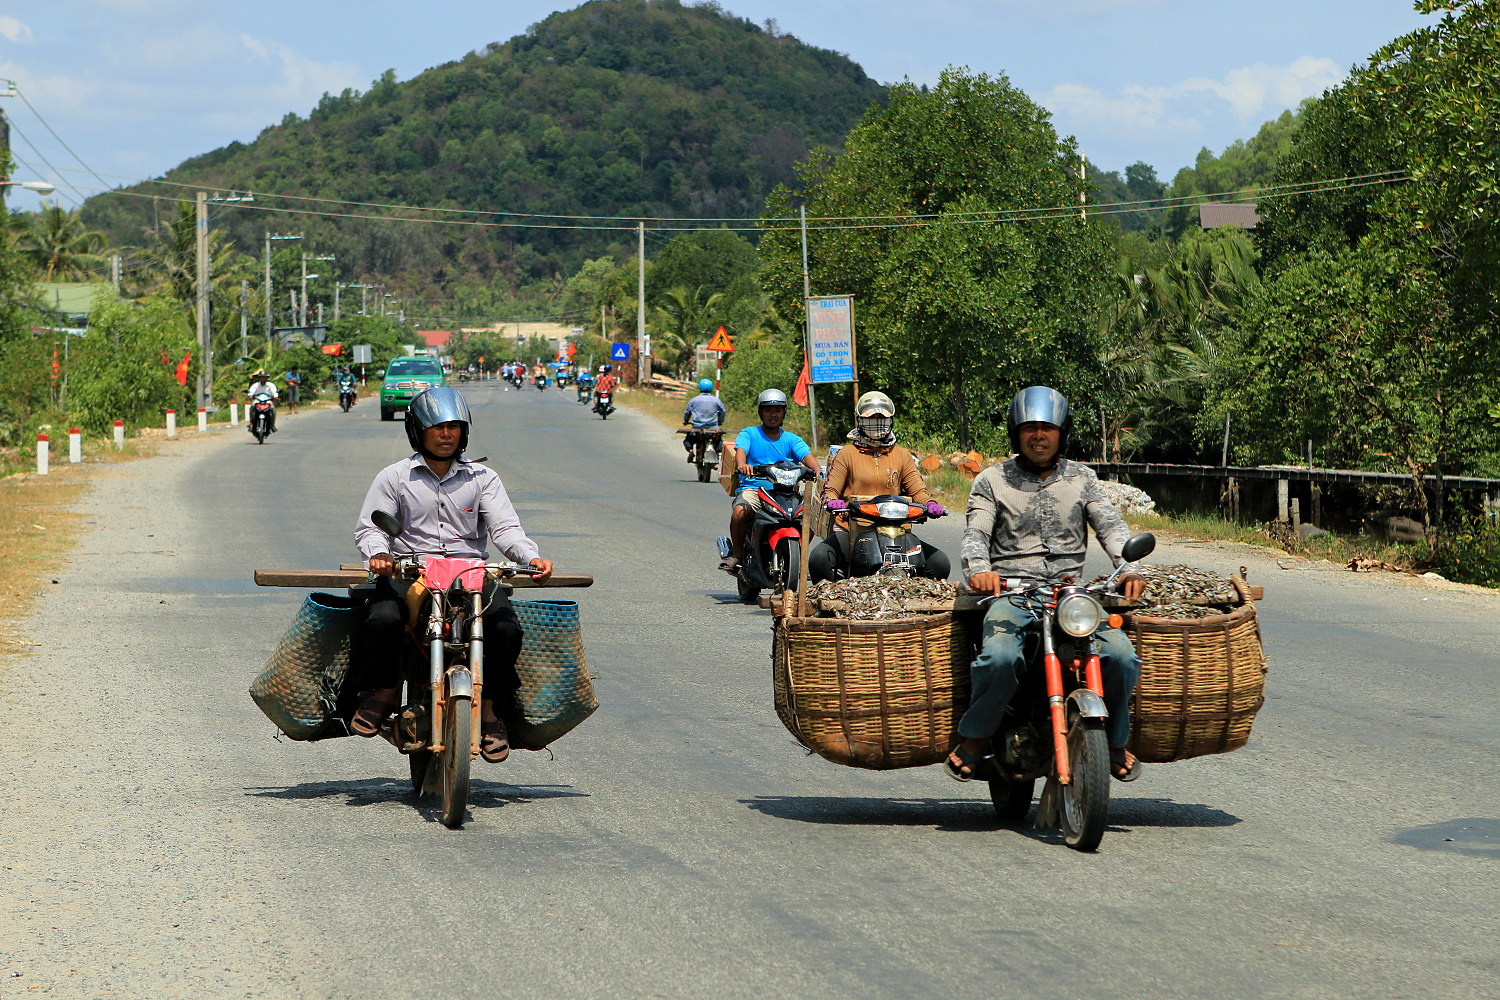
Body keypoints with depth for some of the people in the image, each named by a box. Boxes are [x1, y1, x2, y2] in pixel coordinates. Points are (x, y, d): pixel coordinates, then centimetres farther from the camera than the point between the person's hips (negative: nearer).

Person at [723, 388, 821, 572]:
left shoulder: (791, 439, 17)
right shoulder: (750, 433, 10)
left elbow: (806, 455, 0)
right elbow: (741, 450, -10)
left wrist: (816, 469, -24)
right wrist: (741, 464, -35)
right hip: (752, 487, -3)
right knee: (739, 512, -34)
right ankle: (738, 553, -9)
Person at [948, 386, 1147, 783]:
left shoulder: (1082, 479, 17)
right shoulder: (993, 480, 12)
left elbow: (1111, 526, 4)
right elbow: (976, 532, -1)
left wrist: (1129, 568, -17)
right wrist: (979, 569, -24)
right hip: (1011, 590, -2)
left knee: (1121, 655, -23)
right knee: (1001, 656, -34)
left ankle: (1116, 743, 3)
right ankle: (974, 736, -8)